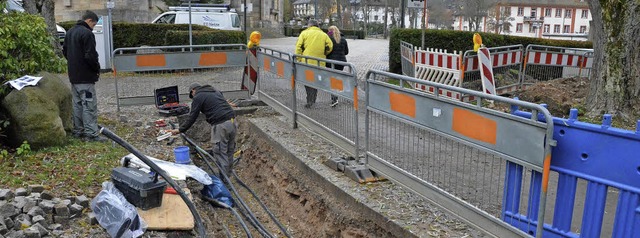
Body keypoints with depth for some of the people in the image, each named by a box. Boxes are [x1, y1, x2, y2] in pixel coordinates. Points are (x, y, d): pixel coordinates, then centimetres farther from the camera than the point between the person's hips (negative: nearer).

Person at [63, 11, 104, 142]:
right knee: (89, 105, -7)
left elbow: (65, 51, 22)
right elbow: (90, 56, -21)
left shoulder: (70, 32, 14)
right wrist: (97, 69, -6)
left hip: (73, 75, 9)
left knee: (77, 103, 15)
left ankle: (78, 131, 21)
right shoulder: (87, 33, -16)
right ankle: (91, 133, -7)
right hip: (85, 77, -9)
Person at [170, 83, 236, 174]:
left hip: (220, 125, -8)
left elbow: (192, 118, 2)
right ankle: (229, 174, 27)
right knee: (229, 151, 17)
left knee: (220, 154, -1)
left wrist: (180, 130, 12)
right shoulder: (215, 91, 26)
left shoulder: (198, 97, 3)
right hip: (232, 121, 8)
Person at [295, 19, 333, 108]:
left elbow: (298, 47, -4)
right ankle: (312, 100, 14)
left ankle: (309, 100, -1)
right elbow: (330, 46, -1)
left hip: (306, 61, -2)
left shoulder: (304, 33, 2)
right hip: (319, 63, 2)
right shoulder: (324, 35, 7)